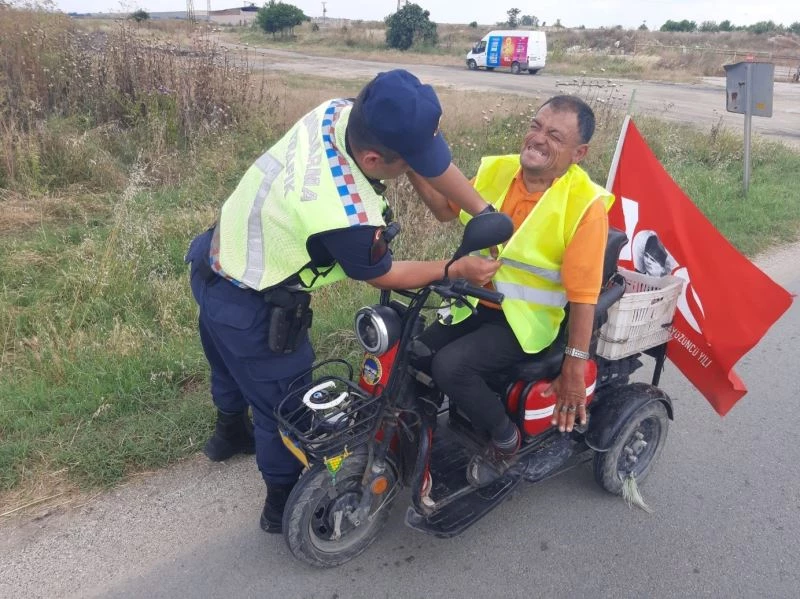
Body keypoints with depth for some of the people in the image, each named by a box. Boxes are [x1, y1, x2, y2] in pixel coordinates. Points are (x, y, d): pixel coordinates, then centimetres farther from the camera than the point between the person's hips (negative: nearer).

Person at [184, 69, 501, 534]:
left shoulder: (340, 111, -16)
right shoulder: (347, 218, -37)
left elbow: (433, 162, -5)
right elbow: (382, 275, -14)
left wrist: (488, 216, -6)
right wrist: (456, 269, -5)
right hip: (250, 310, -9)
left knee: (234, 365, 33)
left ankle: (231, 434, 63)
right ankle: (285, 505, 37)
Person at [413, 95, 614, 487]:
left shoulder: (585, 204, -18)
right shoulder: (497, 170, -1)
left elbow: (583, 294, -17)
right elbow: (446, 208, 11)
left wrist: (575, 368, -17)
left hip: (527, 321, -6)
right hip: (478, 304, 6)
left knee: (450, 366, -26)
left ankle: (506, 439, 2)